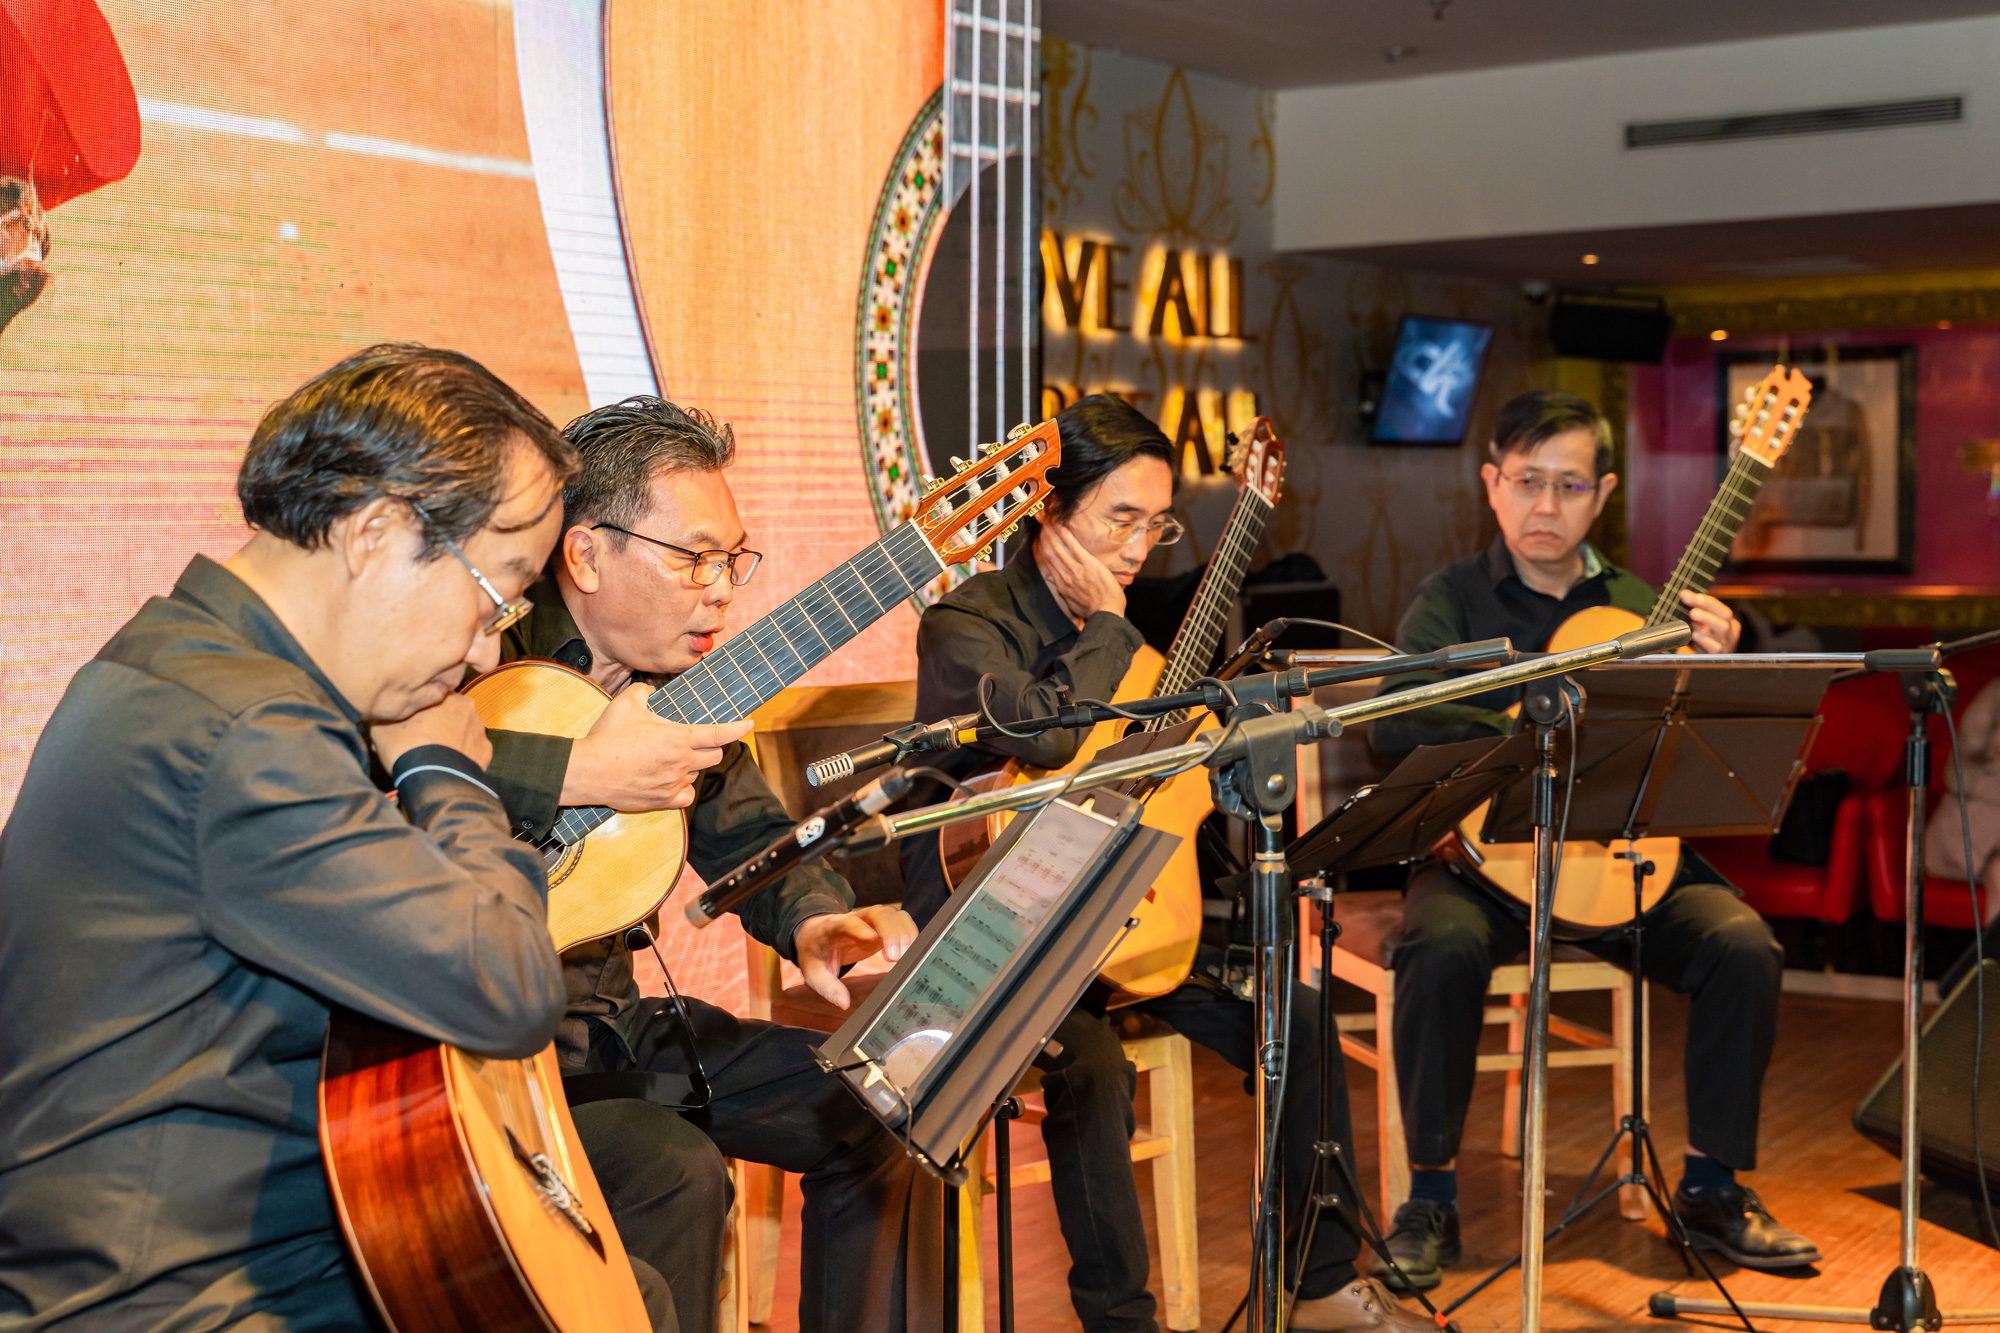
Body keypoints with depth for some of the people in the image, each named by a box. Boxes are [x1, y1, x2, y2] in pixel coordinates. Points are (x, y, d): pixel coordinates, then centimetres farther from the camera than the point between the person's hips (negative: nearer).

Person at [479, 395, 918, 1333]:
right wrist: (577, 772, -38)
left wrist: (815, 923, -10)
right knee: (672, 1167, -30)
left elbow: (749, 835, 12)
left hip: (609, 1018, 8)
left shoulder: (682, 681, 7)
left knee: (869, 1108, 5)